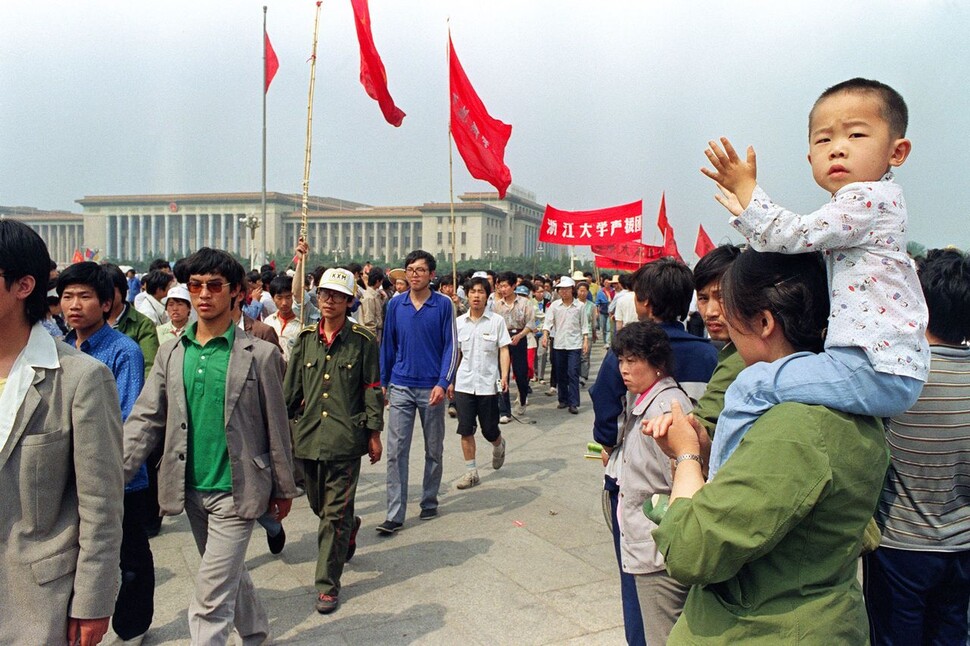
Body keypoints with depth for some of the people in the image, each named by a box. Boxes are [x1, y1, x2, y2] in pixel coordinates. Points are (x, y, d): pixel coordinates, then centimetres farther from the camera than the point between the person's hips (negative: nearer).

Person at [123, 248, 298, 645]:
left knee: (211, 599, -5)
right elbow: (145, 419, 0)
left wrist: (284, 489, 1)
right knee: (229, 574, 23)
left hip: (235, 492, -5)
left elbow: (276, 427, -4)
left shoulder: (259, 354, -9)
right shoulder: (171, 353, 3)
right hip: (191, 490, 5)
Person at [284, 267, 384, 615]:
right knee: (319, 504, 18)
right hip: (308, 436, 4)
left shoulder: (363, 340, -2)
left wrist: (374, 433, -2)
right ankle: (350, 527, 49)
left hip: (345, 438, -4)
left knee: (335, 513, -2)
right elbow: (290, 388, 11)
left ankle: (328, 584, 10)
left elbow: (373, 389, 0)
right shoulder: (305, 339, 8)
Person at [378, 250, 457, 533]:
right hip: (400, 388, 1)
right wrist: (383, 382, 8)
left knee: (434, 450, 12)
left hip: (431, 389, -1)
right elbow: (387, 345, 9)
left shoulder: (443, 305, -5)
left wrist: (443, 383, -15)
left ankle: (429, 502, 30)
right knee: (396, 451, -2)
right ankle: (395, 514, 3)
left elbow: (451, 347, -5)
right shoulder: (395, 304, 2)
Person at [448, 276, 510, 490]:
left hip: (488, 384, -2)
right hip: (464, 384, 2)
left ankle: (499, 446, 40)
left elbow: (504, 351, -3)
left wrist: (504, 376, -16)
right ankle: (471, 472, 13)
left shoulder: (497, 321, -3)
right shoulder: (459, 322, 5)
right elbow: (456, 354, 12)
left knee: (490, 430, 6)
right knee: (466, 430, 2)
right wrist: (450, 380, 10)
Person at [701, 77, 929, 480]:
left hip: (874, 370, -11)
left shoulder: (870, 198, -11)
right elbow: (792, 251, 23)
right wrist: (747, 214, 23)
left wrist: (746, 190, -4)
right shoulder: (852, 210, 18)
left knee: (751, 387, -15)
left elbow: (792, 236, -15)